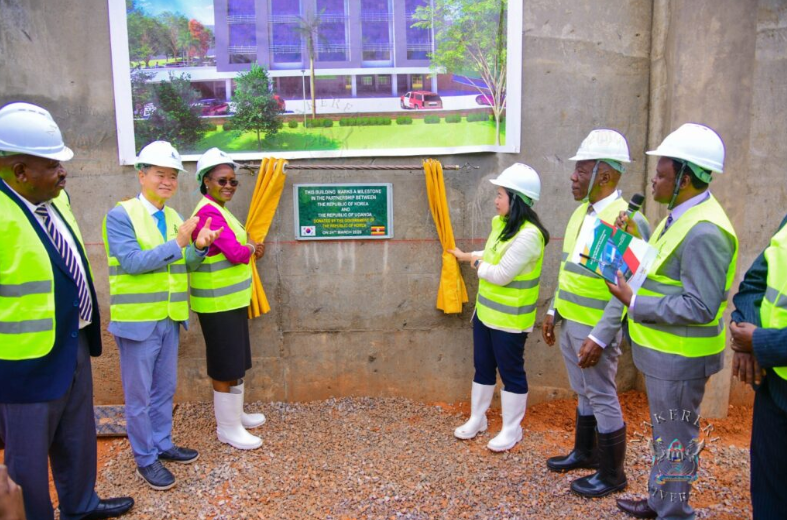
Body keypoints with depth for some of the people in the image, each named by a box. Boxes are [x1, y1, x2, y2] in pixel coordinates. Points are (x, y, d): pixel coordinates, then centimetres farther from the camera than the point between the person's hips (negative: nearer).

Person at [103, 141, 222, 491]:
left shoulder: (173, 217, 9)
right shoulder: (121, 215, -11)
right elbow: (132, 262, -21)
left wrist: (200, 246, -9)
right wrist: (178, 242, -26)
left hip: (170, 318, 7)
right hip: (138, 319, -6)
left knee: (165, 389, 18)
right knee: (139, 394, 6)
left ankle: (162, 445, 34)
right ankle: (145, 459, 21)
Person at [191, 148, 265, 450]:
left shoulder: (219, 211, 13)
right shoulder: (208, 213, -20)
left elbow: (238, 242, 20)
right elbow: (236, 253, -26)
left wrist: (248, 245, 0)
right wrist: (251, 248, -6)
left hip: (232, 301, 10)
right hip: (218, 305, -10)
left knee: (237, 363, 20)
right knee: (226, 367, 2)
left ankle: (235, 414, 36)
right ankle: (227, 428, 16)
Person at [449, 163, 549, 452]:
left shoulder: (528, 235, -24)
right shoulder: (499, 223, 4)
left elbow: (501, 274, -23)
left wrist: (474, 261, -10)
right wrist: (470, 256, 4)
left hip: (510, 319, -9)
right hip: (485, 312, 9)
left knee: (511, 373, 7)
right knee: (482, 368, 19)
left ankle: (511, 430, 24)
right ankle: (477, 419, 36)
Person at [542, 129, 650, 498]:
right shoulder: (581, 213, 8)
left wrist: (599, 337, -24)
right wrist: (554, 311, 18)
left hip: (596, 329, -8)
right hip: (570, 323, 8)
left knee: (603, 398, 6)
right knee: (583, 393, 21)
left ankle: (612, 474, 23)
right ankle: (584, 453, 40)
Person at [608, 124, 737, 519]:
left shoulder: (704, 232, -24)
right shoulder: (680, 216, 7)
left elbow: (700, 307, -27)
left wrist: (635, 304, -21)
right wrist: (635, 239, 3)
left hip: (678, 356, -10)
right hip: (663, 350, 10)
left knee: (676, 439, 7)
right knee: (664, 432, 23)